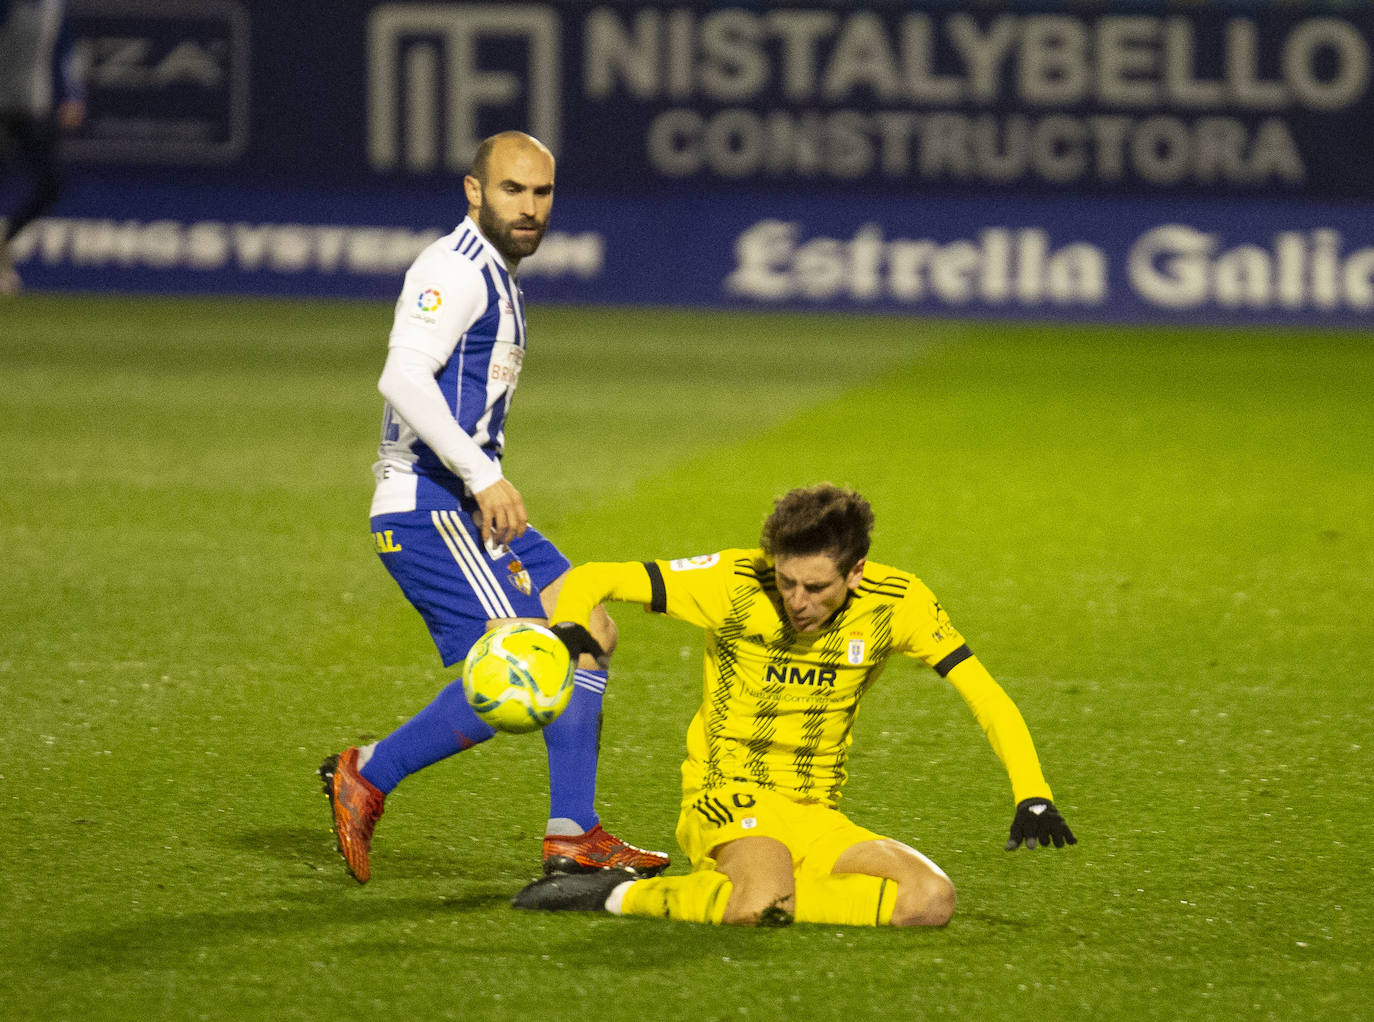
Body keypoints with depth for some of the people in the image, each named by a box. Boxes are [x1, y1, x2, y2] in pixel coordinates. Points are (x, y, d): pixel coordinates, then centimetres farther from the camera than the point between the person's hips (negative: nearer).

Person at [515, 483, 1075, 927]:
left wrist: (1032, 798, -17)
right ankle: (622, 896, -15)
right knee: (764, 895, -39)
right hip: (728, 795, -5)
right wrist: (567, 629, -34)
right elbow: (592, 579, -11)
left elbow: (988, 699, -5)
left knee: (931, 899, -22)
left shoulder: (897, 603, -6)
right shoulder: (736, 583, -14)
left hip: (817, 818, 5)